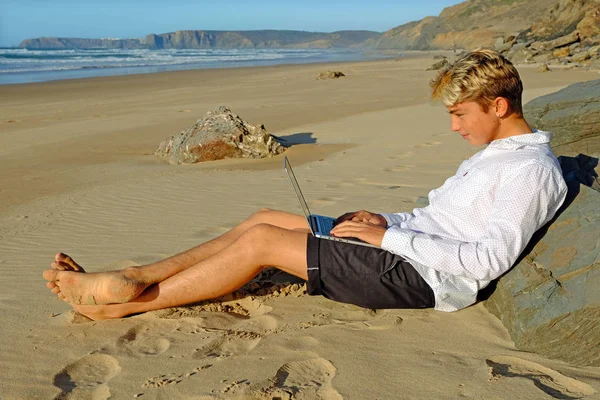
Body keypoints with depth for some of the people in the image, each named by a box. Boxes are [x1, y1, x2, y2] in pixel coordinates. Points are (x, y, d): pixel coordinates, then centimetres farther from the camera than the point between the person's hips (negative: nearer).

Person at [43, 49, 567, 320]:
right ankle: (126, 281, 3)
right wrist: (382, 220, 6)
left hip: (420, 277, -9)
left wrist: (391, 236, -19)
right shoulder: (494, 154, 20)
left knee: (261, 240, -15)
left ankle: (124, 304, -3)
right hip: (403, 246, 9)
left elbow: (490, 259, -21)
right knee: (263, 218, 1)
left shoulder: (533, 168, -11)